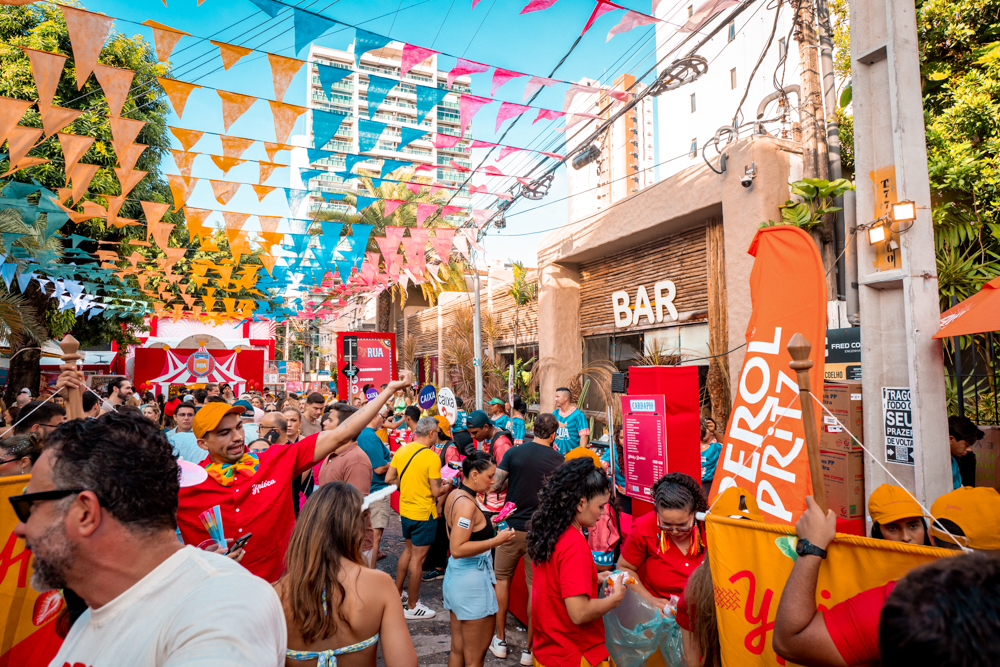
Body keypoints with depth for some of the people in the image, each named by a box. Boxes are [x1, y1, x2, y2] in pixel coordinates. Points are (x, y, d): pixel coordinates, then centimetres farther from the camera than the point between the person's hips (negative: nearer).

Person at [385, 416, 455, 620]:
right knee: (418, 557, 3)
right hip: (424, 513, -7)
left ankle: (397, 593, 35)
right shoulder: (432, 458, -21)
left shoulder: (401, 451, -1)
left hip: (405, 509, 7)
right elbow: (436, 492, -19)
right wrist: (448, 486, 0)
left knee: (409, 550, 25)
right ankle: (412, 607, 15)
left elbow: (389, 478, 4)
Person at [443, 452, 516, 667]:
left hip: (456, 575, 10)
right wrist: (495, 541, -25)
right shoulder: (467, 504, -22)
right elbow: (457, 549, -27)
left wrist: (488, 525, 16)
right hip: (471, 579, -10)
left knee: (457, 650, 20)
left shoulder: (454, 495, 7)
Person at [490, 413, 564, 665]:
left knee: (502, 579, 18)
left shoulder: (514, 452, -7)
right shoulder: (557, 460, -6)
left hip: (512, 527, 1)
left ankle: (500, 641, 26)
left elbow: (496, 485, -5)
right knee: (535, 587, 10)